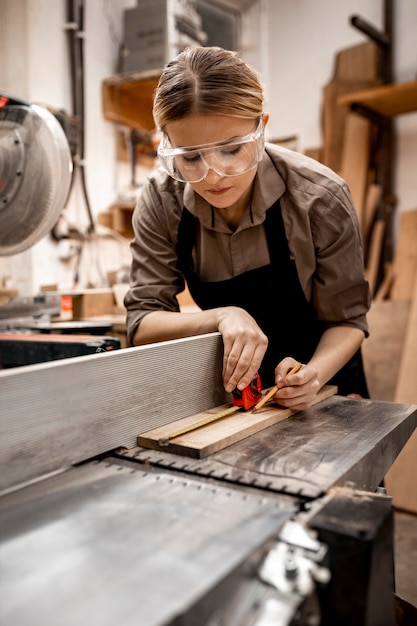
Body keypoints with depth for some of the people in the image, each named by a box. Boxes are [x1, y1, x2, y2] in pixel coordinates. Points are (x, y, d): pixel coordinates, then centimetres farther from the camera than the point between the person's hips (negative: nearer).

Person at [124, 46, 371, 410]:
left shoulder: (320, 199, -21)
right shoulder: (162, 199, -16)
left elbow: (346, 320, -12)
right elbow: (142, 320, -15)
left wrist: (314, 375, -31)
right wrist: (221, 317, -32)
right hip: (230, 383, 0)